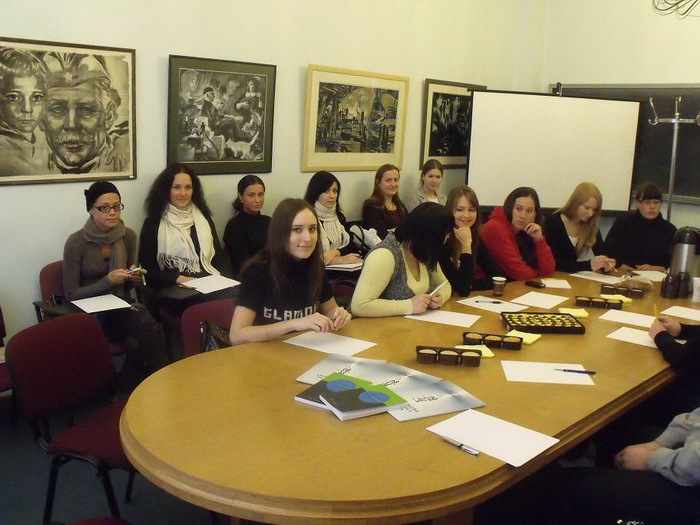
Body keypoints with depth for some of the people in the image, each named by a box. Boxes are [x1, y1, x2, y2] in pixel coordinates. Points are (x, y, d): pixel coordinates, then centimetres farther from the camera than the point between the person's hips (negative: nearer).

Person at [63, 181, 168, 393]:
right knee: (149, 328, -32)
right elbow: (71, 294, -10)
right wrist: (108, 280, -21)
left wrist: (133, 278, -10)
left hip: (122, 306, 4)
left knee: (138, 344, -32)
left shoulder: (128, 236, 1)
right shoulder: (76, 242, -12)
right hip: (90, 314, -4)